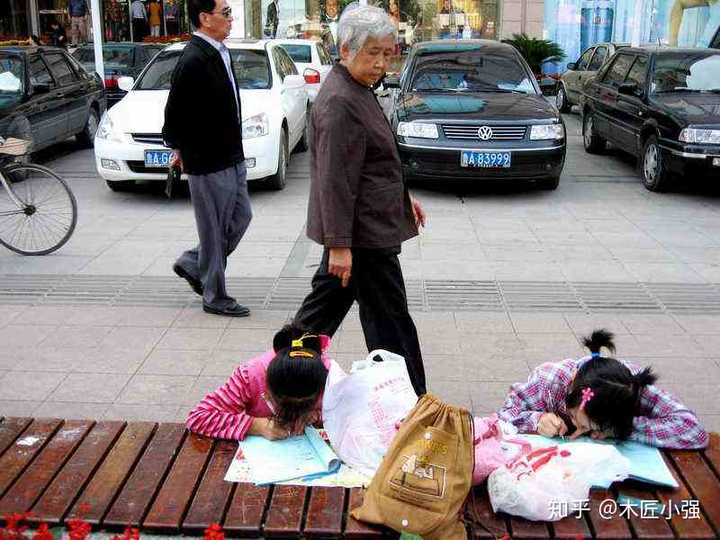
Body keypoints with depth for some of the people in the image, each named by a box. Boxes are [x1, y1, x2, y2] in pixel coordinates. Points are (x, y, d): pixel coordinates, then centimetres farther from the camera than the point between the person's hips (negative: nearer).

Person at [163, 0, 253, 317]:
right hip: (208, 163, -9)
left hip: (231, 158, 9)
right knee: (214, 231, 3)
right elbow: (174, 114, -18)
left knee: (241, 217, 18)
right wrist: (182, 149, -3)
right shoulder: (194, 60, -20)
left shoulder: (218, 53, 9)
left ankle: (192, 264, 32)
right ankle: (215, 297, 18)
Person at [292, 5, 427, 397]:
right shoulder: (340, 103, -21)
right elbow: (334, 181, -24)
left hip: (357, 227, 10)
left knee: (327, 302, 20)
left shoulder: (357, 89, 13)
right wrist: (339, 245, -25)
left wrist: (403, 197, 26)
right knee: (390, 321, 0)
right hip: (363, 233, -10)